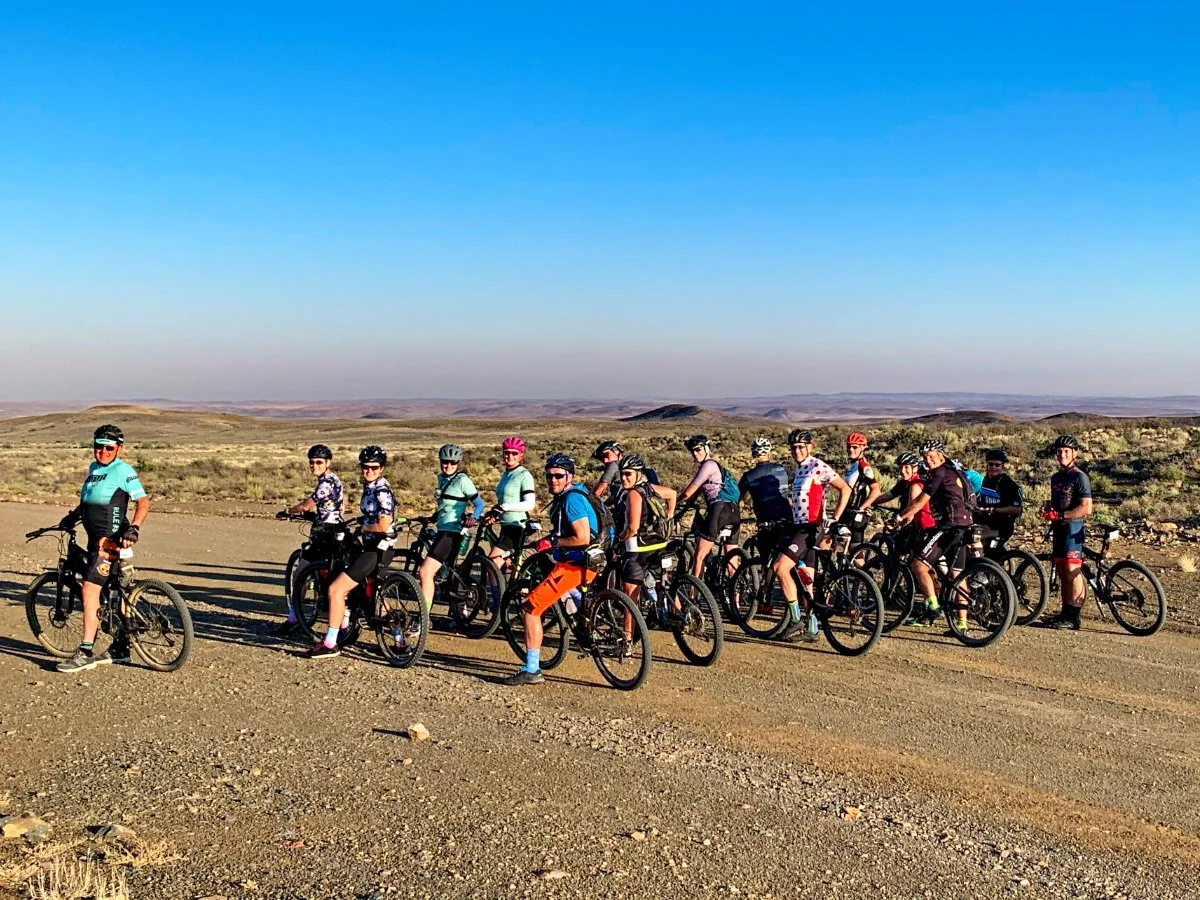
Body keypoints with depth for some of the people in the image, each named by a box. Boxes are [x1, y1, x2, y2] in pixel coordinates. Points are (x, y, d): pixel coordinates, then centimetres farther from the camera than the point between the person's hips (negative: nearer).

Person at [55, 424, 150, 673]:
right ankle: (121, 648, 24)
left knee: (89, 589, -15)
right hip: (97, 538, 9)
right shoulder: (94, 468, 15)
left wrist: (133, 528, -26)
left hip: (110, 538, -9)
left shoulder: (123, 471, -10)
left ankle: (85, 653, -13)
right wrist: (73, 515, 16)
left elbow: (143, 502, -16)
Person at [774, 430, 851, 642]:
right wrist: (789, 520, 23)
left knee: (780, 567, -20)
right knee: (805, 582, 10)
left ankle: (797, 619, -13)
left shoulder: (817, 467, -10)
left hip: (811, 528, -9)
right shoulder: (799, 469, 17)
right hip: (799, 527, 9)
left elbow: (845, 489, -15)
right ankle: (810, 629, 16)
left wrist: (835, 518, -19)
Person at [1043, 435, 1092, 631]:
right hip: (1058, 528, 8)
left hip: (1073, 527, -8)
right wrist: (1048, 510, 7)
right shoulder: (1056, 478, 17)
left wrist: (1060, 515, -20)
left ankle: (1073, 618, -7)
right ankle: (1065, 613, 16)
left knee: (1072, 571, -9)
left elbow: (1086, 508, -16)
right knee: (1061, 572, 10)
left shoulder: (1079, 477, -8)